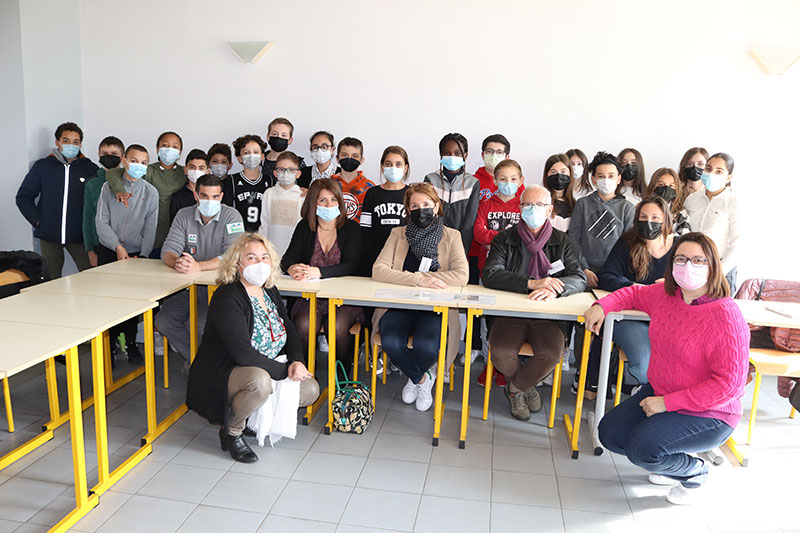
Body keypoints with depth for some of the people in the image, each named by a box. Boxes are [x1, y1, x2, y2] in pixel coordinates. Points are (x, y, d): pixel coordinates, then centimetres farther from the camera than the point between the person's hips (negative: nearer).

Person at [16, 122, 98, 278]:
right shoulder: (42, 166, 6)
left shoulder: (90, 169, 3)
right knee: (51, 280, 7)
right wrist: (37, 220, 0)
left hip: (79, 236, -1)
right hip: (48, 235, 1)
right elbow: (23, 196, 11)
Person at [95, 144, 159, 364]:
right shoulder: (109, 187, 3)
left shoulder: (151, 192, 2)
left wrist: (142, 256, -7)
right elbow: (101, 221, -2)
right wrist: (118, 247, -13)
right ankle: (110, 344, 11)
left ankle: (130, 342, 14)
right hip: (109, 251, 0)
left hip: (136, 254, 0)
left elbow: (150, 229, 1)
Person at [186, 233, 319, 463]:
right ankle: (230, 433, -10)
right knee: (260, 382, -38)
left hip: (262, 372, 8)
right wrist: (285, 371, -22)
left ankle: (254, 416, 11)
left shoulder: (270, 291, 5)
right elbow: (242, 353, -29)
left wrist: (297, 361, -8)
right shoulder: (227, 297, -21)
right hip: (218, 378, -8)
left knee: (310, 389, -4)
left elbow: (289, 330, 13)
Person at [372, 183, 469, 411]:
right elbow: (378, 270, -5)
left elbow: (462, 276, -9)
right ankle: (423, 378, 4)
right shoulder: (398, 234, 11)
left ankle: (414, 377, 9)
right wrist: (419, 280, -17)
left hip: (436, 307, -1)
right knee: (391, 342, -29)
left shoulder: (451, 236, 7)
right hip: (399, 304, 2)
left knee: (426, 347, -31)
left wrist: (424, 278, -13)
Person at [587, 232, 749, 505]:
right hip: (659, 393, 7)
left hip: (709, 414, -7)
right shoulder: (665, 294, -3)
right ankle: (671, 461, 20)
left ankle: (695, 472, 7)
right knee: (609, 434, -3)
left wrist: (667, 403, -24)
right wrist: (602, 305, 1)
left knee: (642, 449, -25)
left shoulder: (726, 317, -24)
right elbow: (636, 293, 21)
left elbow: (728, 384, -24)